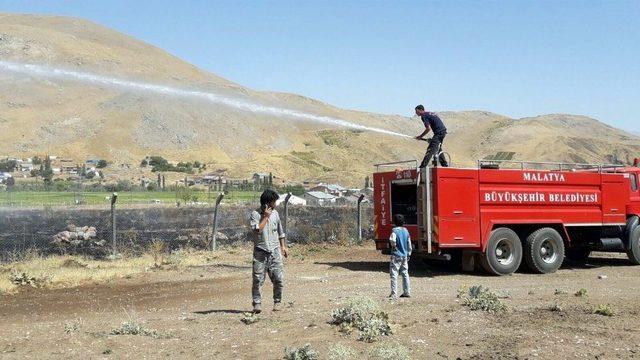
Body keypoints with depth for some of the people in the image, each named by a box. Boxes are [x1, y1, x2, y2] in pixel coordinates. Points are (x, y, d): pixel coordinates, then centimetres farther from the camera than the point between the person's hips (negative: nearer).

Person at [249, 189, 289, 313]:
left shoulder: (275, 213, 11)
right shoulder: (255, 214, -4)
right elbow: (257, 230, -18)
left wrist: (283, 246, 17)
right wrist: (265, 217, -13)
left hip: (275, 251, 4)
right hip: (260, 252, -4)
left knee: (279, 278, -1)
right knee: (258, 279, -5)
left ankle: (277, 302, 15)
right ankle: (257, 303, 5)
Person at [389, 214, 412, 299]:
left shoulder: (394, 230, -13)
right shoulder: (406, 231, 8)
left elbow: (392, 241, -27)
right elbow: (409, 244, 12)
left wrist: (393, 246, -6)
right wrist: (409, 254, 21)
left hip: (396, 255, -7)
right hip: (405, 255, 7)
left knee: (394, 274, -5)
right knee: (405, 274, 13)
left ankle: (394, 294, -8)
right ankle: (407, 292, 17)